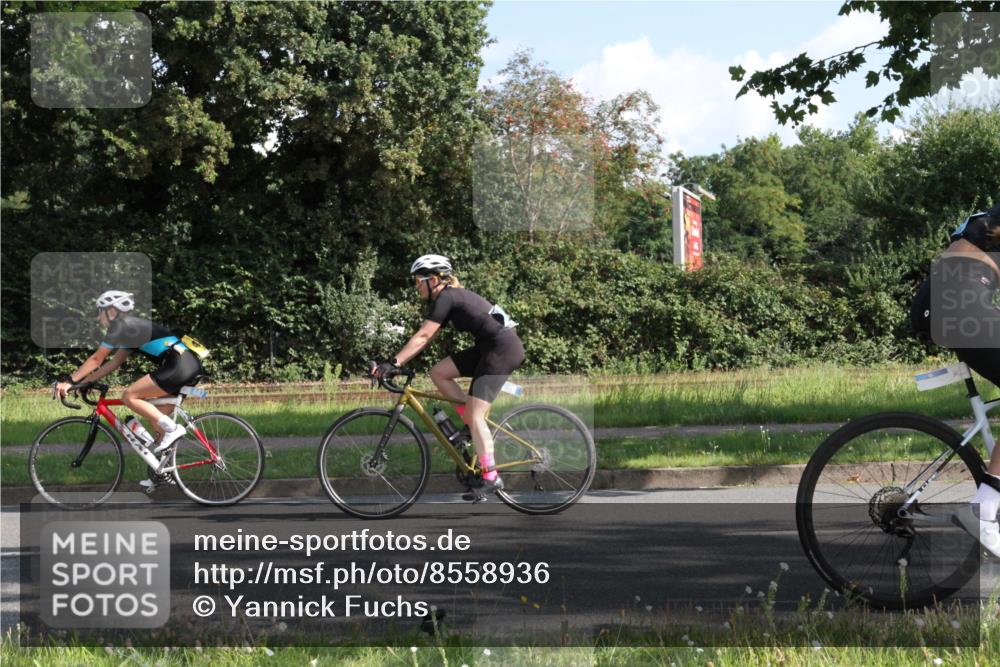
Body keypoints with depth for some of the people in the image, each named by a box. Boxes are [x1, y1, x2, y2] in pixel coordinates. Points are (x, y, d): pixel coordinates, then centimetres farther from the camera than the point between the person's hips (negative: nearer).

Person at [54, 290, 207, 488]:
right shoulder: (131, 327, 24)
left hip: (179, 366, -10)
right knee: (156, 419, 15)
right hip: (190, 367, 10)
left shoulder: (122, 325, -3)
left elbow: (96, 360, -3)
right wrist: (83, 382, 24)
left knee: (129, 396, -9)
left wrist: (69, 381, 1)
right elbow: (113, 363, 27)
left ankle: (172, 428, -11)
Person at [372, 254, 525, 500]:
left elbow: (422, 337, -17)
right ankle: (478, 428, 8)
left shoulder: (445, 298, -11)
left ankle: (491, 477, -13)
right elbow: (424, 338, 17)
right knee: (438, 372, 6)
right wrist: (398, 363, 13)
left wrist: (392, 363, -18)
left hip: (502, 349, -9)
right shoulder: (452, 296, 17)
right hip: (489, 348, 9)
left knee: (474, 414, -12)